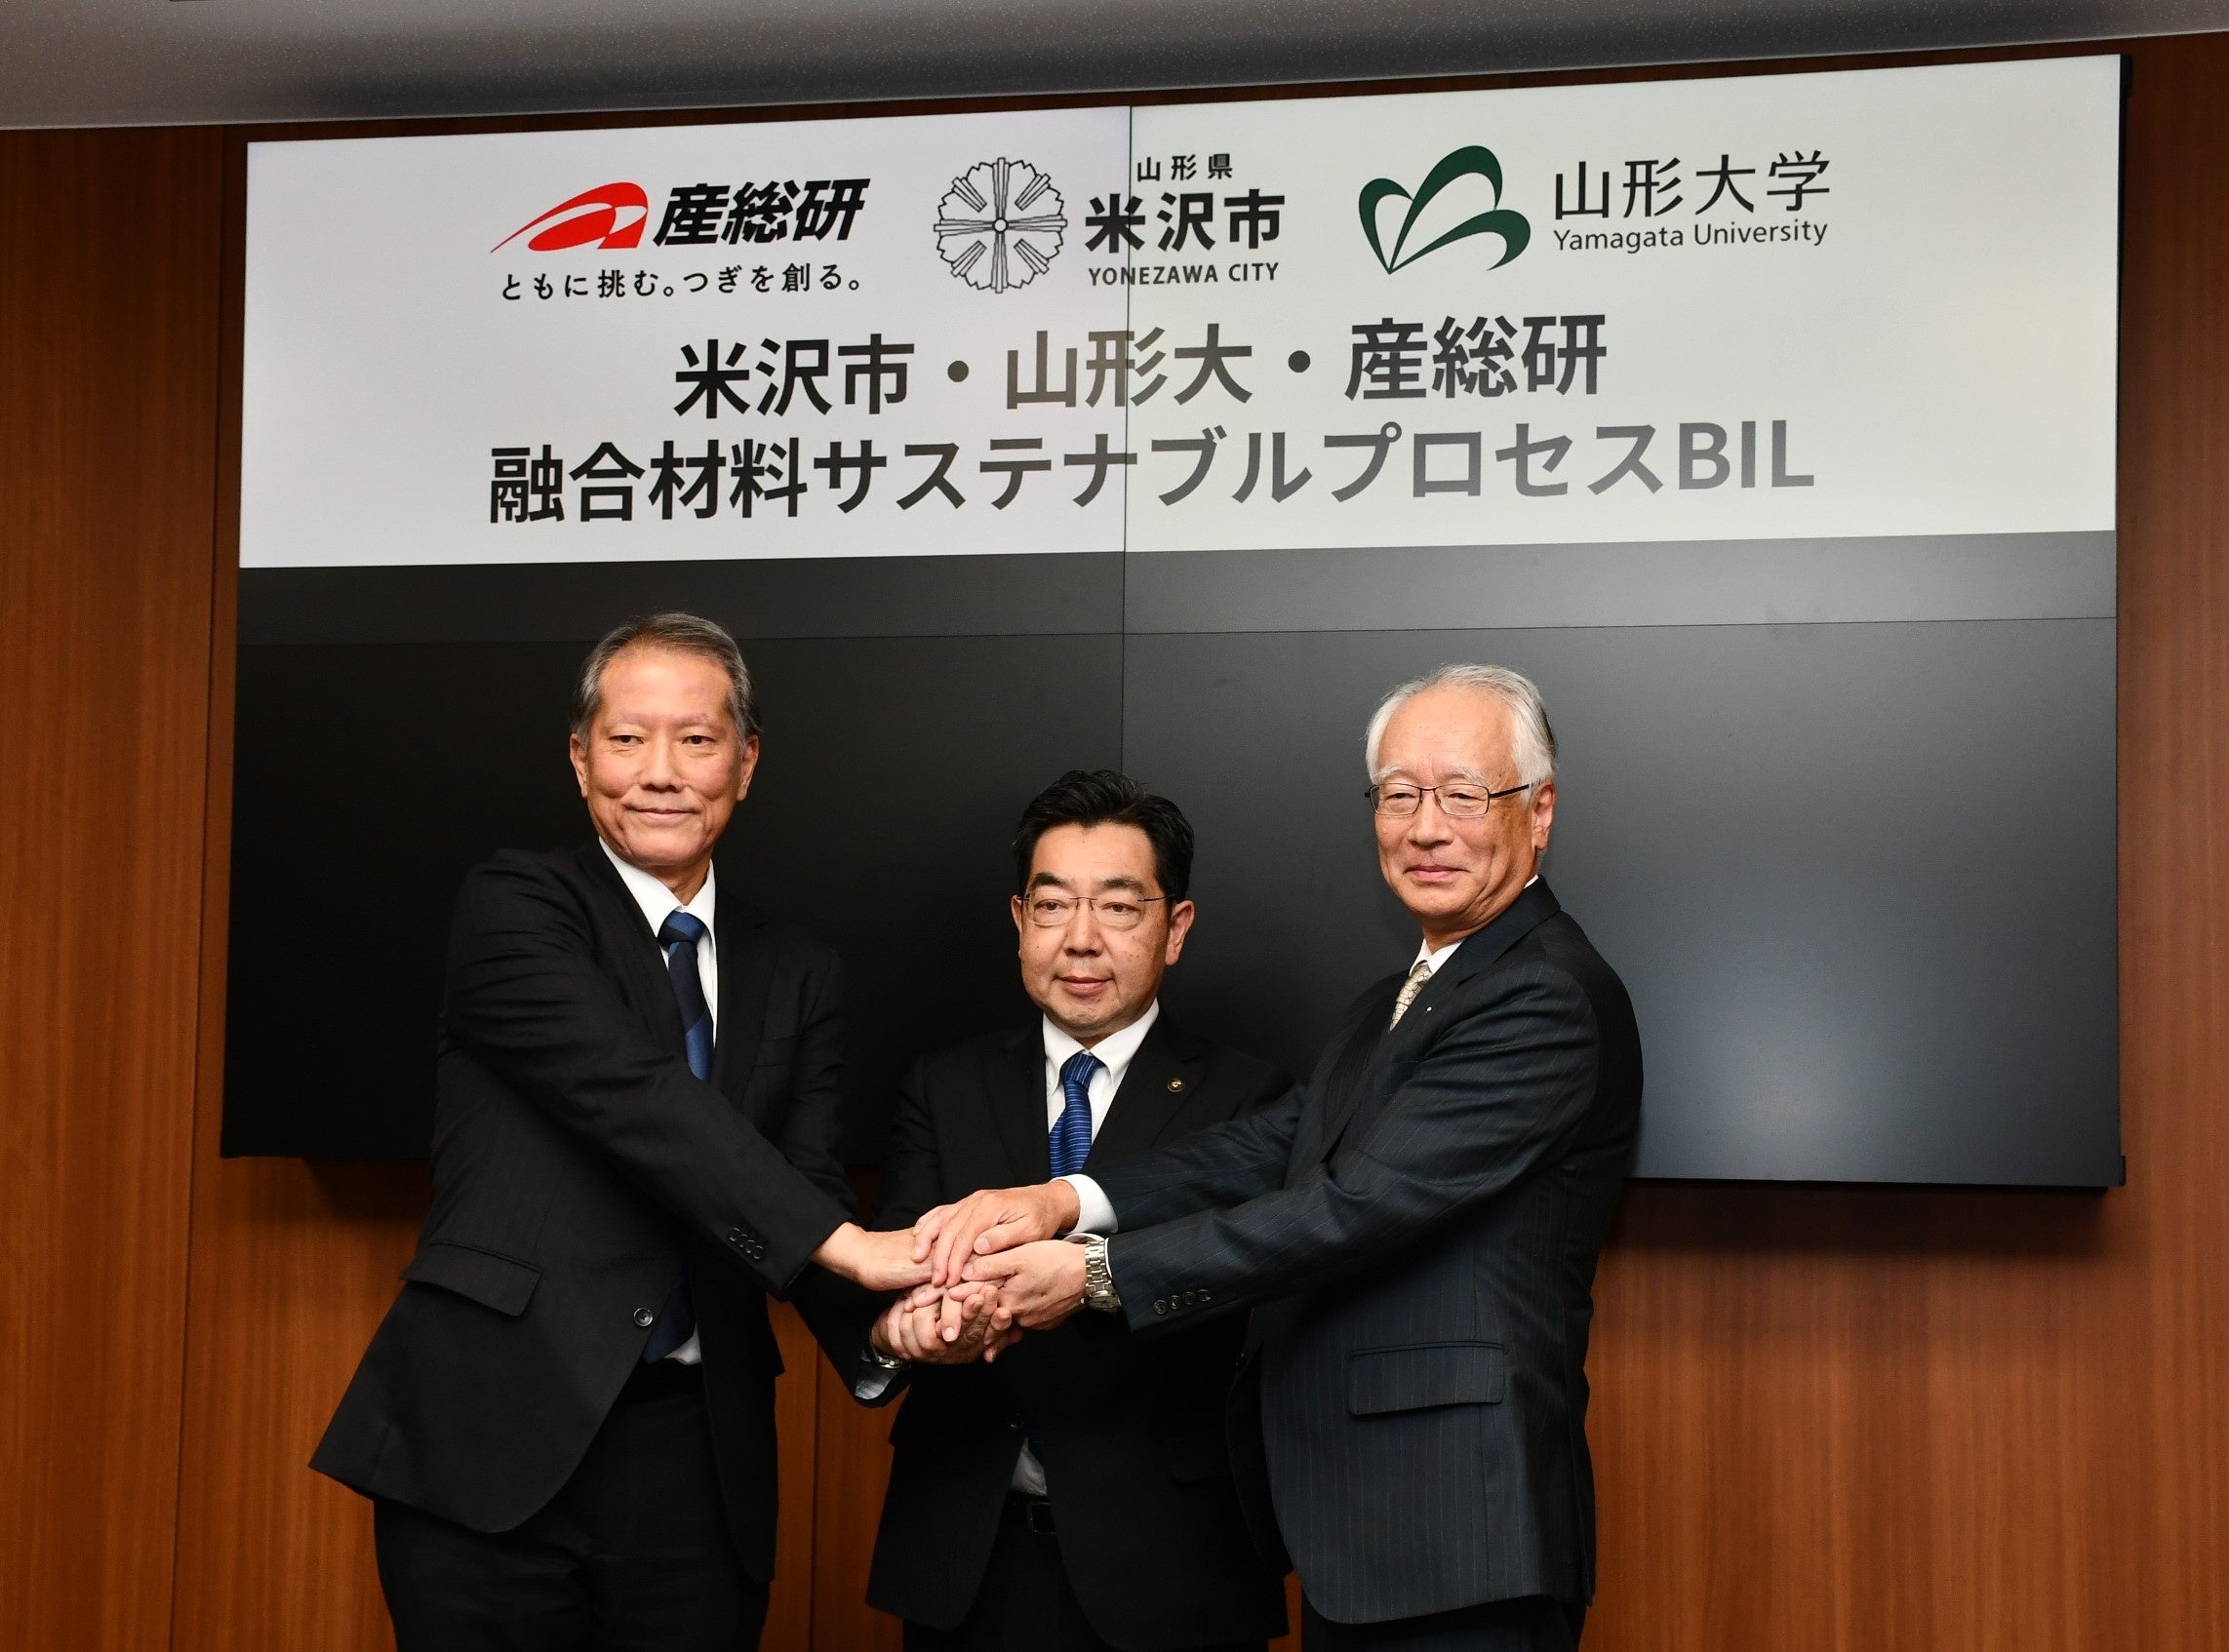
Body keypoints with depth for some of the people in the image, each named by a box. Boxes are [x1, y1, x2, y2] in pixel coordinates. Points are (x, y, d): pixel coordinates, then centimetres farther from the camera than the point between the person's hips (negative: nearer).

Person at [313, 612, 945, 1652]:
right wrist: (843, 1243, -25)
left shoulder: (795, 978, 12)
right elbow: (632, 1096, -17)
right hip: (494, 1443, -4)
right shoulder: (515, 908, -3)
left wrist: (885, 1331, -18)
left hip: (698, 1461, 4)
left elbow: (805, 1190, 3)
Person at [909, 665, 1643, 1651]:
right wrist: (1064, 1199, -14)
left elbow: (1355, 1207, -22)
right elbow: (1273, 1151, 3)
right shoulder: (1397, 1004, 16)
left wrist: (1096, 1273, -20)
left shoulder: (1549, 998, -15)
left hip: (1456, 1547, -8)